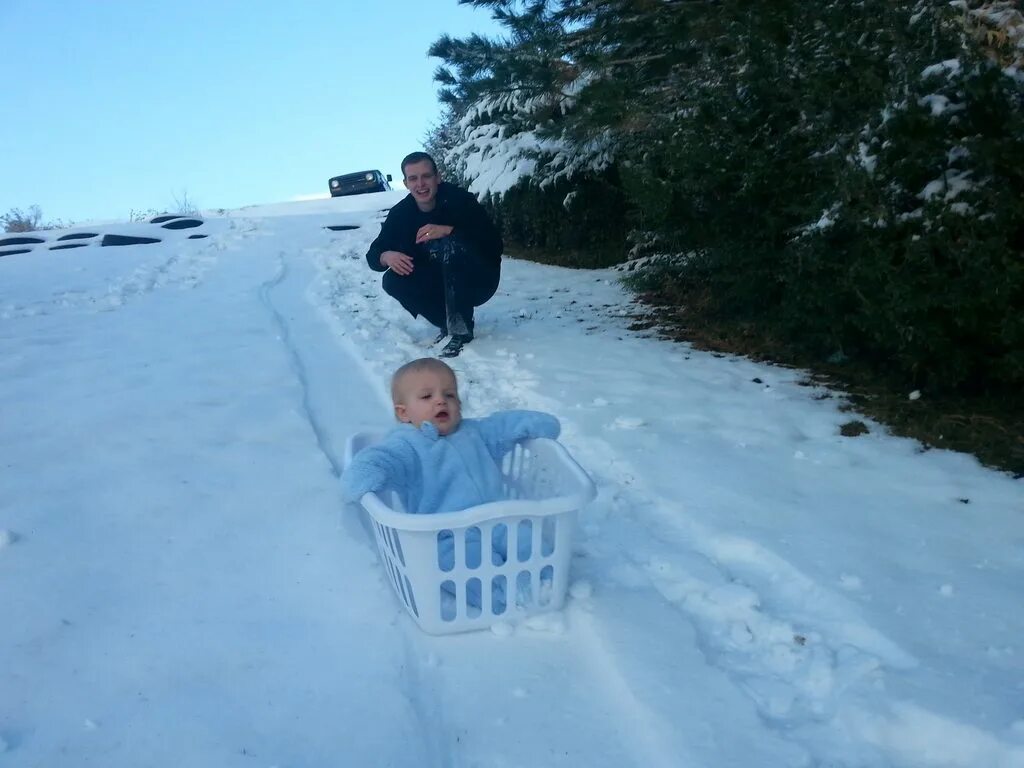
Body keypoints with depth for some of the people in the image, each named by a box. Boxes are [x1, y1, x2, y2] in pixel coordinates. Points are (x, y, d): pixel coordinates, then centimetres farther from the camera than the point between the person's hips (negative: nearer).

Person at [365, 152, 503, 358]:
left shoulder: (460, 199, -20)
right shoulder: (400, 213, -8)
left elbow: (495, 244, -27)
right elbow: (373, 255, -4)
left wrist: (448, 230, -38)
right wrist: (386, 256, -29)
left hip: (478, 281, -4)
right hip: (439, 286, 5)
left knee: (450, 245, -33)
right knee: (393, 281, -19)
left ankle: (462, 329, -21)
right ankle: (448, 323, -1)